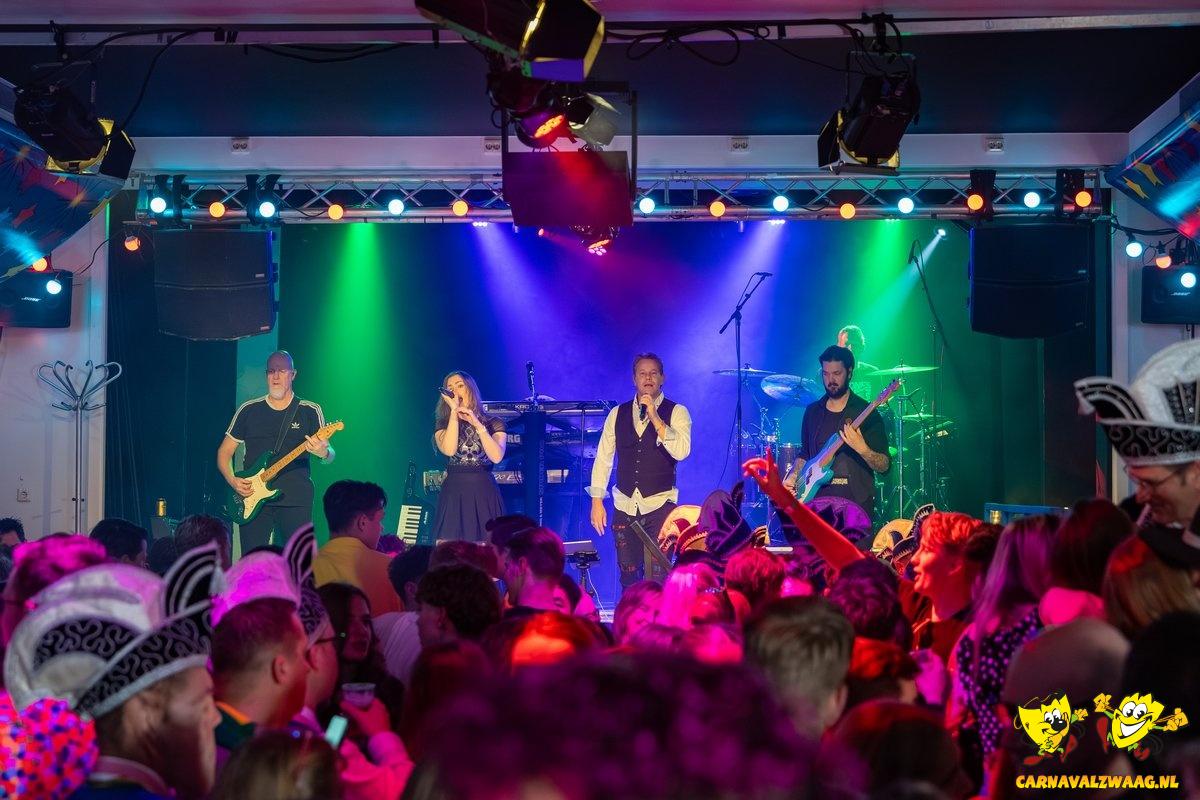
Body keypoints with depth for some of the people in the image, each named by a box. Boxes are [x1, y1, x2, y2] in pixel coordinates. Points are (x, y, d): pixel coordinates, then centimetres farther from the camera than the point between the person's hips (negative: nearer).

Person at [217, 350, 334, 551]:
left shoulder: (310, 411, 7)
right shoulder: (248, 410, 11)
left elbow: (329, 454, 1)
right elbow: (224, 451, 15)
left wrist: (323, 453, -24)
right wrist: (232, 480, -4)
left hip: (296, 501, -1)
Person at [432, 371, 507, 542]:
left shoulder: (494, 423, 6)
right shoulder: (443, 424, 9)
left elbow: (496, 457, -11)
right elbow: (449, 450, -12)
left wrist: (477, 424, -14)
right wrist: (454, 411, -9)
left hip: (485, 495, -1)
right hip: (454, 495, 1)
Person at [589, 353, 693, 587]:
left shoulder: (676, 412, 0)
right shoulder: (617, 414, 9)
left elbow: (681, 452, -16)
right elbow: (603, 459, 9)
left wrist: (655, 418, -20)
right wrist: (596, 501, 3)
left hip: (659, 505, -3)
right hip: (624, 506, 3)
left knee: (657, 579, -11)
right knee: (628, 576, 7)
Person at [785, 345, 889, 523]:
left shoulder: (867, 413, -2)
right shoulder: (813, 411, 14)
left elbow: (884, 466, -4)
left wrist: (862, 449, -22)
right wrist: (793, 478, 6)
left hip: (856, 503, -4)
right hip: (818, 502, 4)